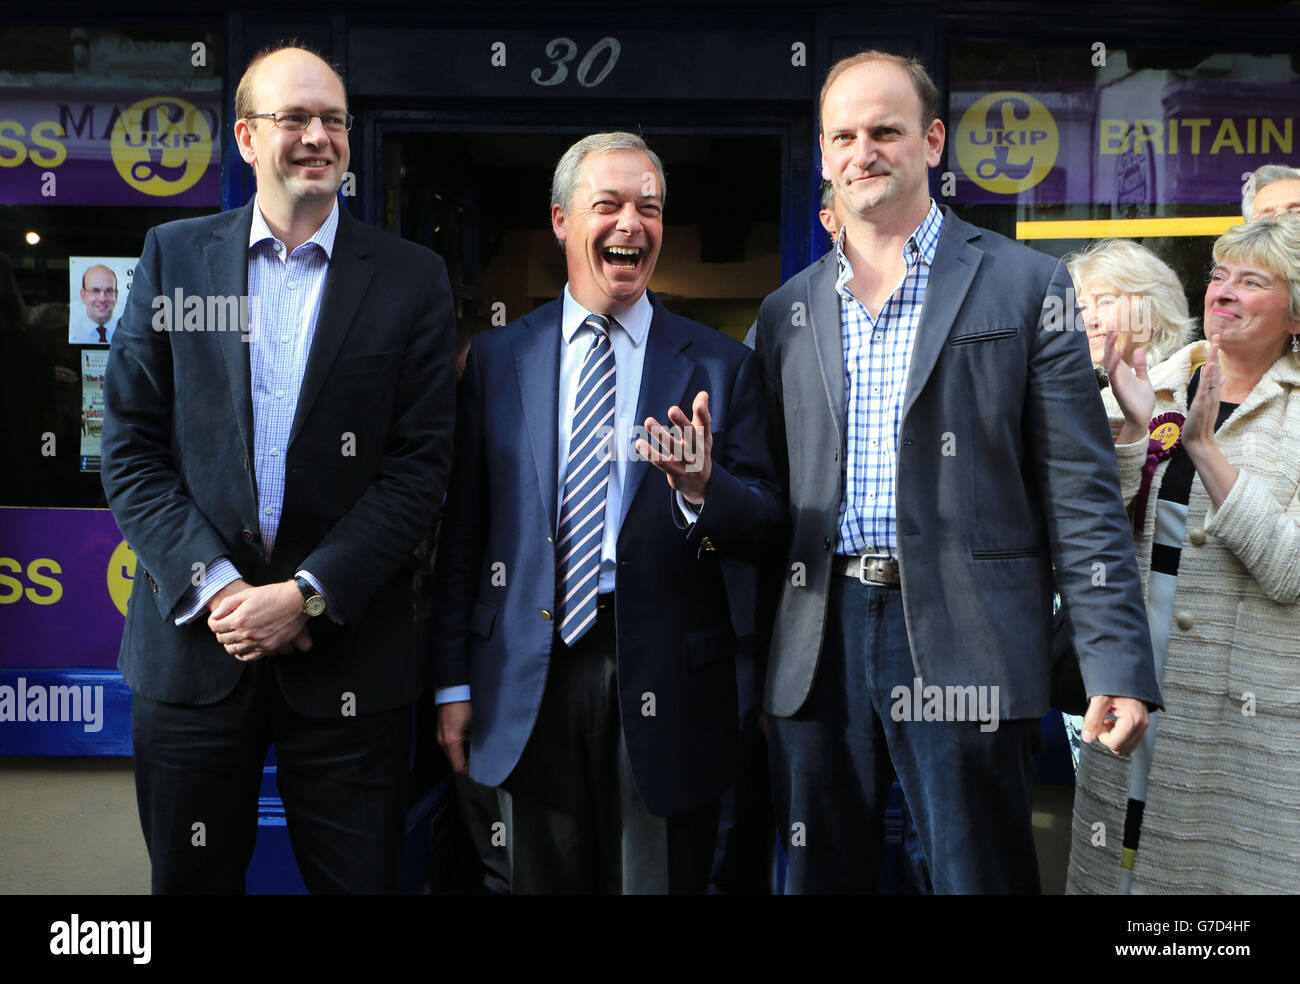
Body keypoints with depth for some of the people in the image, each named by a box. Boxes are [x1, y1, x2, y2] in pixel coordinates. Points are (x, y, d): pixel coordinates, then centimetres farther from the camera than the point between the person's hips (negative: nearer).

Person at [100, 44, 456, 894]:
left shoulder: (412, 279, 1)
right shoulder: (173, 257, 6)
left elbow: (419, 467, -4)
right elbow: (131, 447, 2)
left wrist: (308, 594, -12)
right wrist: (211, 583, -10)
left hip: (345, 650, -1)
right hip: (192, 639, 2)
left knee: (358, 878, 8)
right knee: (191, 879, 14)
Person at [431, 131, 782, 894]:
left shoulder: (720, 365, 1)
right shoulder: (497, 358, 5)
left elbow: (766, 529, -1)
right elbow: (462, 530, 6)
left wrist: (702, 488, -23)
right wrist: (454, 681, 3)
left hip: (666, 687, -1)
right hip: (529, 684, 1)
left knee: (663, 878, 11)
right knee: (545, 879, 15)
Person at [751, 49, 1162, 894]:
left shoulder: (1025, 285, 2)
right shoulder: (787, 313, 13)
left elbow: (1080, 492, -3)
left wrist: (1118, 665, -10)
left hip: (962, 641, -3)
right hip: (819, 647, 4)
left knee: (980, 876, 3)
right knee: (821, 878, 11)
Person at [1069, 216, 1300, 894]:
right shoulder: (1156, 386, 6)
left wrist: (1204, 446, -22)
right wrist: (1132, 423, -14)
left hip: (1244, 698, -3)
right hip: (1132, 679, 4)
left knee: (1230, 863, 5)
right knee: (1121, 853, 12)